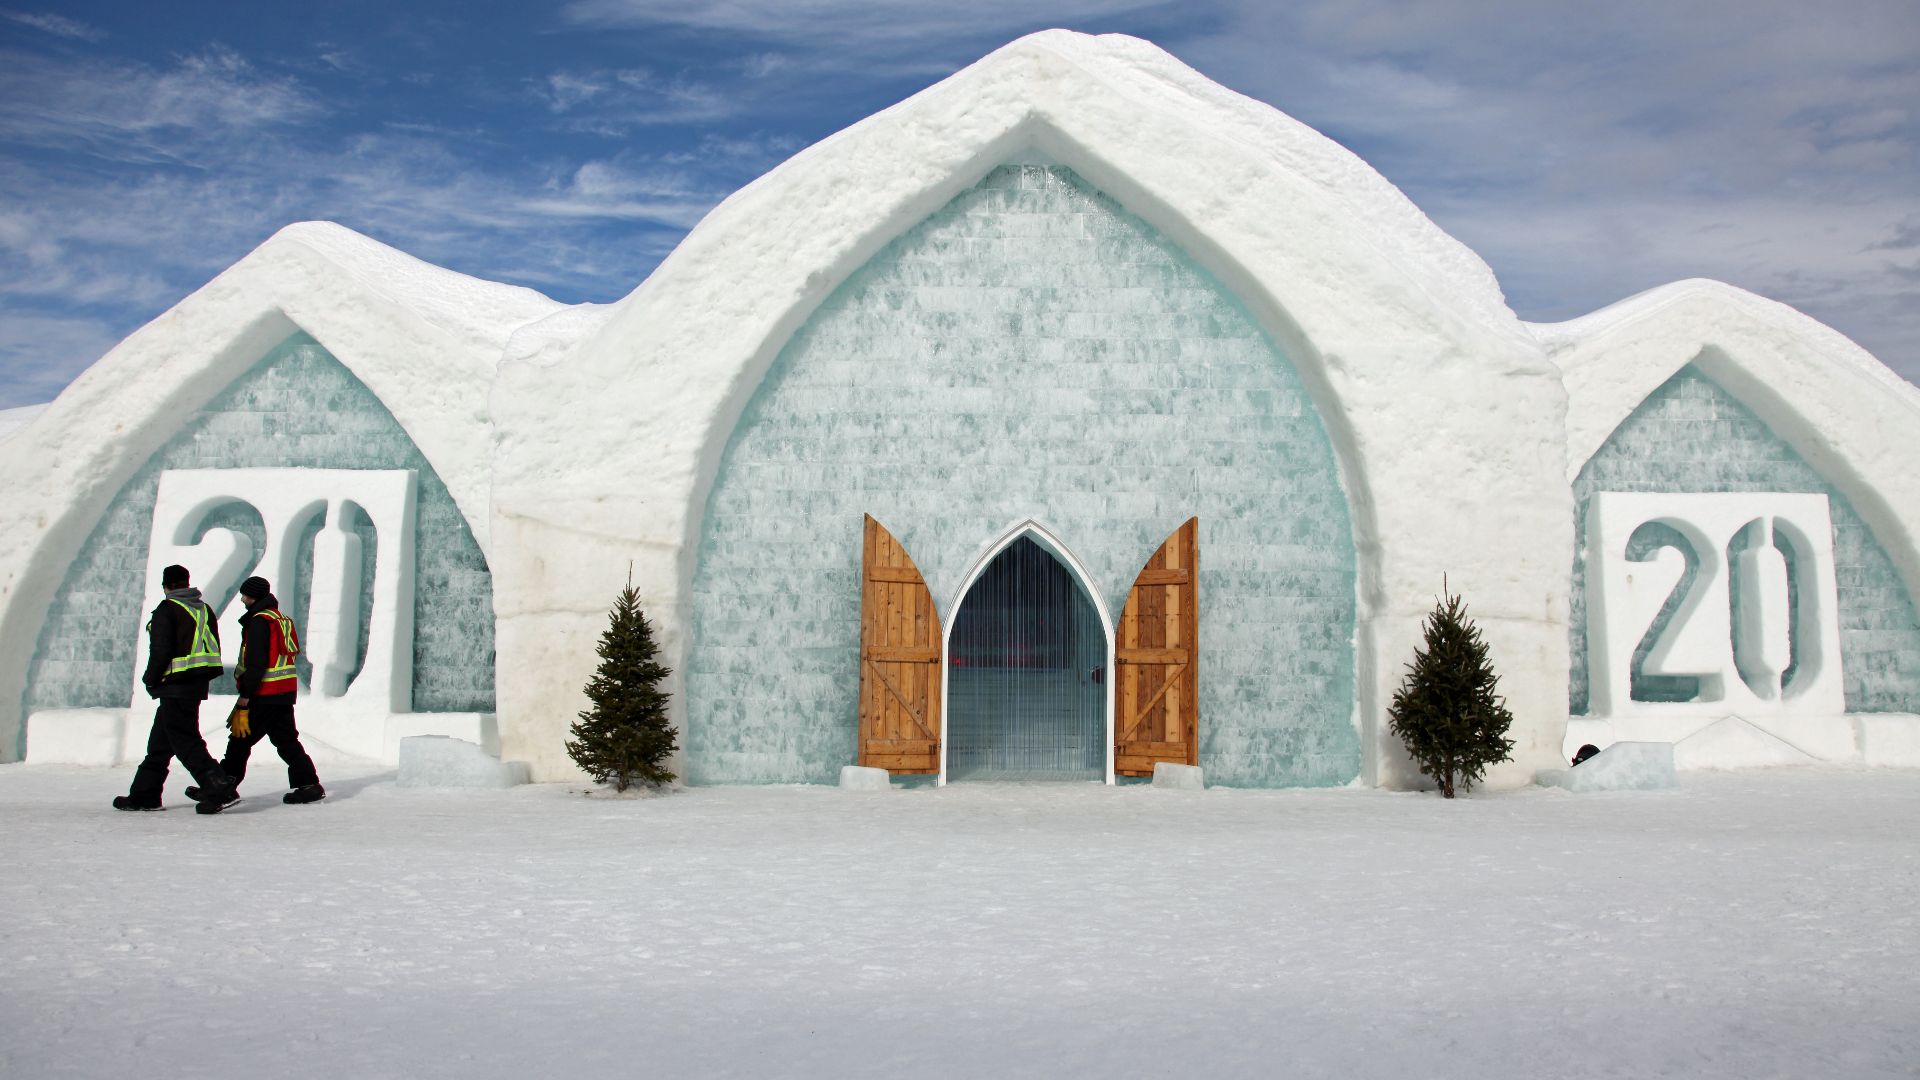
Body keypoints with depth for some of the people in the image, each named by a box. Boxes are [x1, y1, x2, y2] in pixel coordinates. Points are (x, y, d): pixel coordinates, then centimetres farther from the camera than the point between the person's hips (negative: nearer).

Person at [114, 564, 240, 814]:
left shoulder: (167, 610, -11)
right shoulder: (204, 608, 13)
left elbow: (161, 651, -16)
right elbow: (214, 649, 13)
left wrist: (150, 680, -2)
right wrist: (202, 678, 17)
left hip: (176, 685, -8)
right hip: (198, 685, 8)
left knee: (185, 741, -7)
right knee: (160, 742, 18)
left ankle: (220, 789, -16)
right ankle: (144, 795, 26)